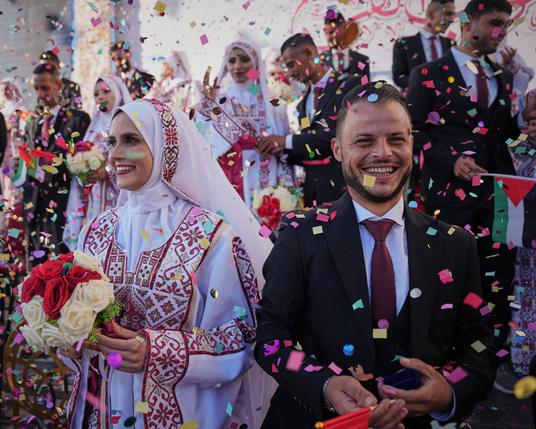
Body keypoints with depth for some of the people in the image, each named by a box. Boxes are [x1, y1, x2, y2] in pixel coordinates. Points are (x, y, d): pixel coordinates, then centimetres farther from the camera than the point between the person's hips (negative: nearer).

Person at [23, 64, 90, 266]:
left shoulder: (78, 119, 1)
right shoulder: (32, 126, 19)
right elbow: (28, 168, 19)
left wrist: (51, 166, -13)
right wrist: (27, 205, 7)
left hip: (65, 203, -5)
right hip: (36, 205, 5)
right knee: (37, 261, 5)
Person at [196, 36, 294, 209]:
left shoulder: (272, 102, 6)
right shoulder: (216, 101, 6)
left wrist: (285, 189, 0)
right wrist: (209, 104, -7)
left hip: (263, 184, 0)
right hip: (226, 183, 0)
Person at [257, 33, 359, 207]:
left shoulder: (348, 85, -4)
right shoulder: (303, 104, 17)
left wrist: (289, 141, -15)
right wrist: (283, 149, -3)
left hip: (343, 187, -6)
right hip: (313, 191, 6)